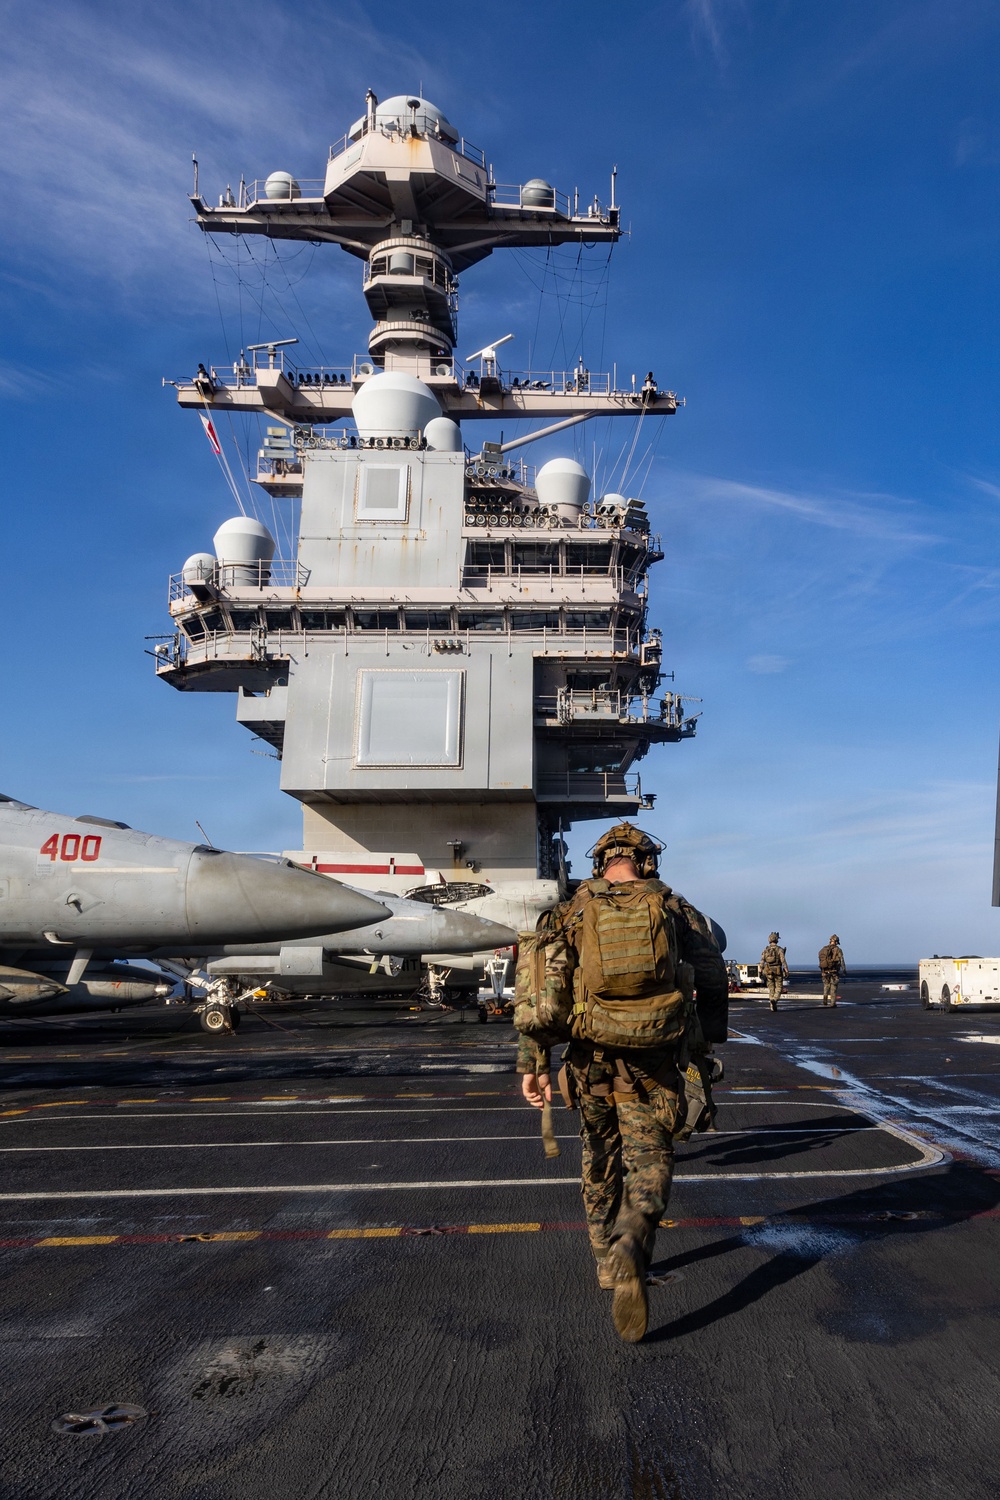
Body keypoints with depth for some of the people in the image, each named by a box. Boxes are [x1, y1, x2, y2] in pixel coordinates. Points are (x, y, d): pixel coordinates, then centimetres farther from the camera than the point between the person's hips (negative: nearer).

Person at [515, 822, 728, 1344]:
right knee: (649, 1164, 4)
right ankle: (629, 1249, -23)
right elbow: (713, 982, 4)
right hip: (653, 1064, -2)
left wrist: (533, 1063, 1)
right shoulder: (675, 909, 5)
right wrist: (706, 1045, 15)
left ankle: (608, 1263, 35)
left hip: (590, 1060, 2)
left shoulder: (571, 912, 5)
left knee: (600, 1162, 21)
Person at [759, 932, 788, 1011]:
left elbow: (762, 961, 1)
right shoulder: (779, 949, -6)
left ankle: (773, 1006, 9)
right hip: (778, 971, -3)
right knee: (778, 988, 4)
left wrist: (761, 972, 4)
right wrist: (786, 971, -9)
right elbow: (783, 961, -12)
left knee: (771, 989, 11)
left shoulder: (766, 950, 5)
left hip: (768, 971, 3)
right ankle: (774, 1000, -22)